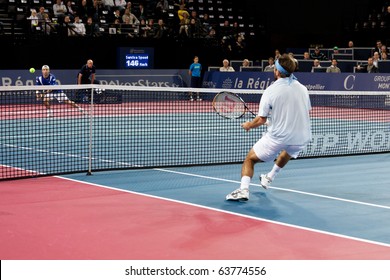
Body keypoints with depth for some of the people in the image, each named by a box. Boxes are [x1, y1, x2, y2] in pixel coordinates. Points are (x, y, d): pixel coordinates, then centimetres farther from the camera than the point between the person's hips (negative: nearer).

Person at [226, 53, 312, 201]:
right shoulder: (303, 89, 1)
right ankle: (269, 178, 51)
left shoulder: (270, 91, -12)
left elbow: (262, 119, -12)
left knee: (250, 159, 11)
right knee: (288, 151, 40)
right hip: (301, 138, 5)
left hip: (277, 137, -5)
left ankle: (243, 189, -9)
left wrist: (248, 125, 9)